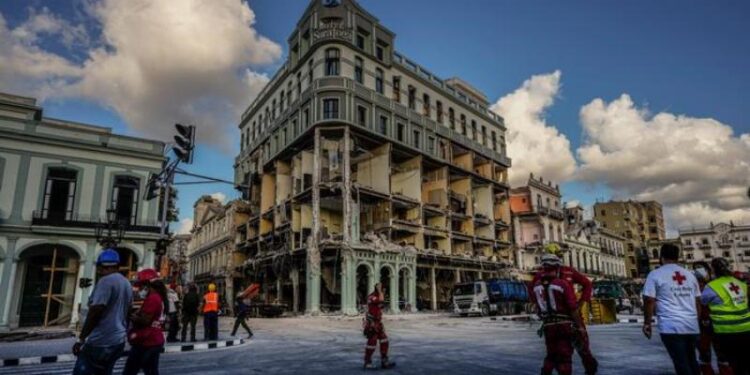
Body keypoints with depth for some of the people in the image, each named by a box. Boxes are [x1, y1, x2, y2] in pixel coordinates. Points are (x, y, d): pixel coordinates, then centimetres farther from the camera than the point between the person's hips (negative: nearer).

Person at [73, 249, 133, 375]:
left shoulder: (106, 281, -12)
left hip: (101, 341, -9)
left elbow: (95, 312, -18)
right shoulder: (127, 284, 14)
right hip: (118, 340, 9)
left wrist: (81, 338, -11)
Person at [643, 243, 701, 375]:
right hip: (692, 325, 6)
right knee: (691, 360, 19)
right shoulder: (689, 274, 12)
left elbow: (649, 300, -10)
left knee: (681, 363, -1)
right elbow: (698, 301, 16)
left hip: (671, 327, -6)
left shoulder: (655, 274, -5)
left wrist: (647, 323, -1)